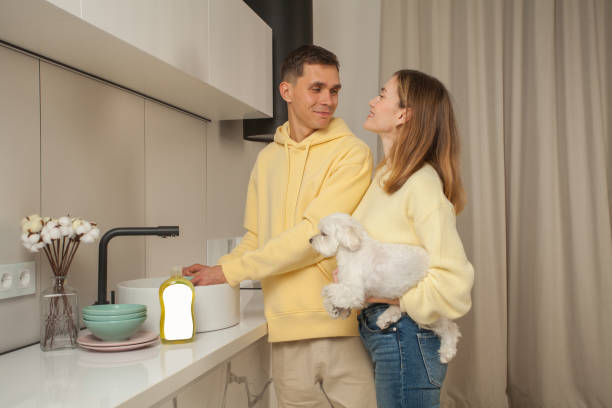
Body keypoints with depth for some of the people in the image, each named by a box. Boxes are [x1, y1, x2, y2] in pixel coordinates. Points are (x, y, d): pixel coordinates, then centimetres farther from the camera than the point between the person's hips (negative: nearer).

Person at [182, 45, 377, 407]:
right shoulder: (267, 159, 13)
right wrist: (214, 271, -1)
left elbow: (314, 235, -15)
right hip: (288, 333, 4)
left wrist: (231, 271, -12)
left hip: (344, 326, -4)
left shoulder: (352, 152, -6)